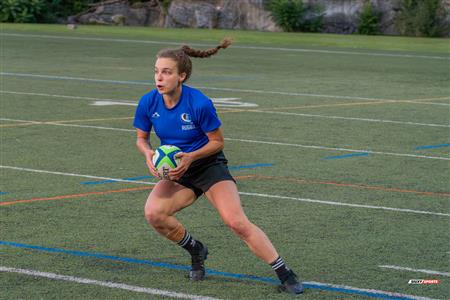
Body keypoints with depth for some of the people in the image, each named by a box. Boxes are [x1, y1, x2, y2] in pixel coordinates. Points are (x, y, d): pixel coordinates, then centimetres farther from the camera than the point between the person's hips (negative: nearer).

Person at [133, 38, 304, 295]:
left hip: (209, 166, -4)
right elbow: (141, 138, 4)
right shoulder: (148, 103, -13)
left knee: (237, 222, -21)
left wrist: (191, 156, -27)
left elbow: (217, 141, -12)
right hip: (177, 172, 4)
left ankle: (285, 274, -10)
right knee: (153, 213, -21)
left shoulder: (200, 104, -25)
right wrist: (148, 153, -18)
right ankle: (196, 250, 8)